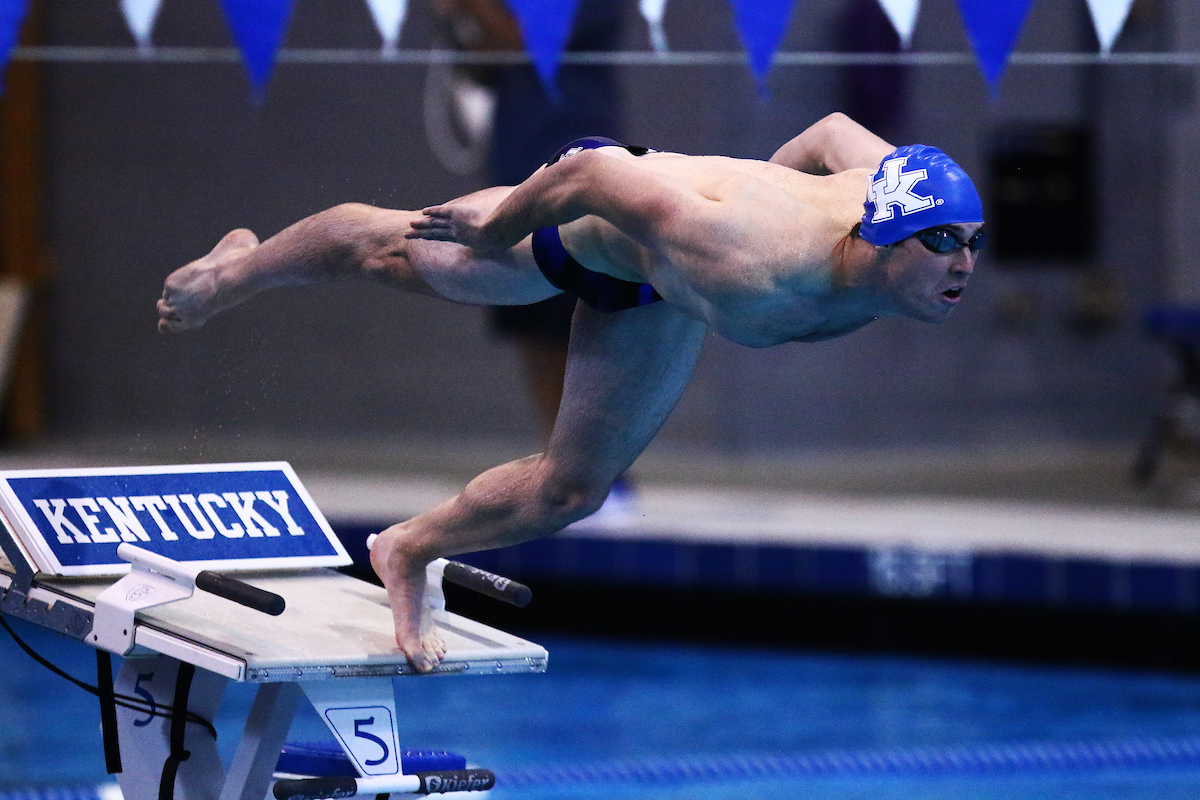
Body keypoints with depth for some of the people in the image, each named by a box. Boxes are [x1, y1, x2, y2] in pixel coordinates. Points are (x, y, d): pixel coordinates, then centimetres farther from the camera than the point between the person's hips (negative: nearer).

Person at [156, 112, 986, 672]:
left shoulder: (910, 197, -31)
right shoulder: (746, 265, -50)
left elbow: (835, 131, -9)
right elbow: (601, 172, -38)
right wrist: (501, 222, -21)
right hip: (582, 229, -6)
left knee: (573, 489, 14)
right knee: (397, 254, 23)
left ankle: (410, 553, 40)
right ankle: (241, 266, 55)